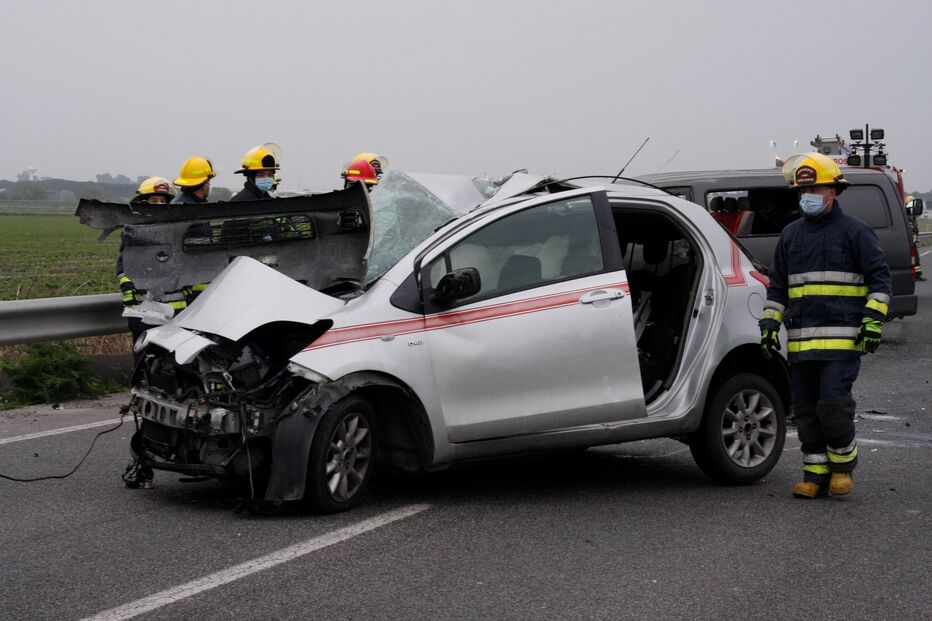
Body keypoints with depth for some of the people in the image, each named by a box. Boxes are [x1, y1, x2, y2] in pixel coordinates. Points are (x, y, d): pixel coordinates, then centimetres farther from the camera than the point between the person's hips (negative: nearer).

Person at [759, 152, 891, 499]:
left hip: (842, 337, -5)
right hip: (801, 340, 6)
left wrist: (873, 320, -9)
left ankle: (843, 464, 7)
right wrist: (770, 323, 12)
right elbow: (777, 285, 21)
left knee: (833, 402, -14)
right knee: (805, 408, 5)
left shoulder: (854, 231, 1)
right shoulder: (791, 235, 16)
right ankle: (815, 473, 14)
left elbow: (879, 278, 0)